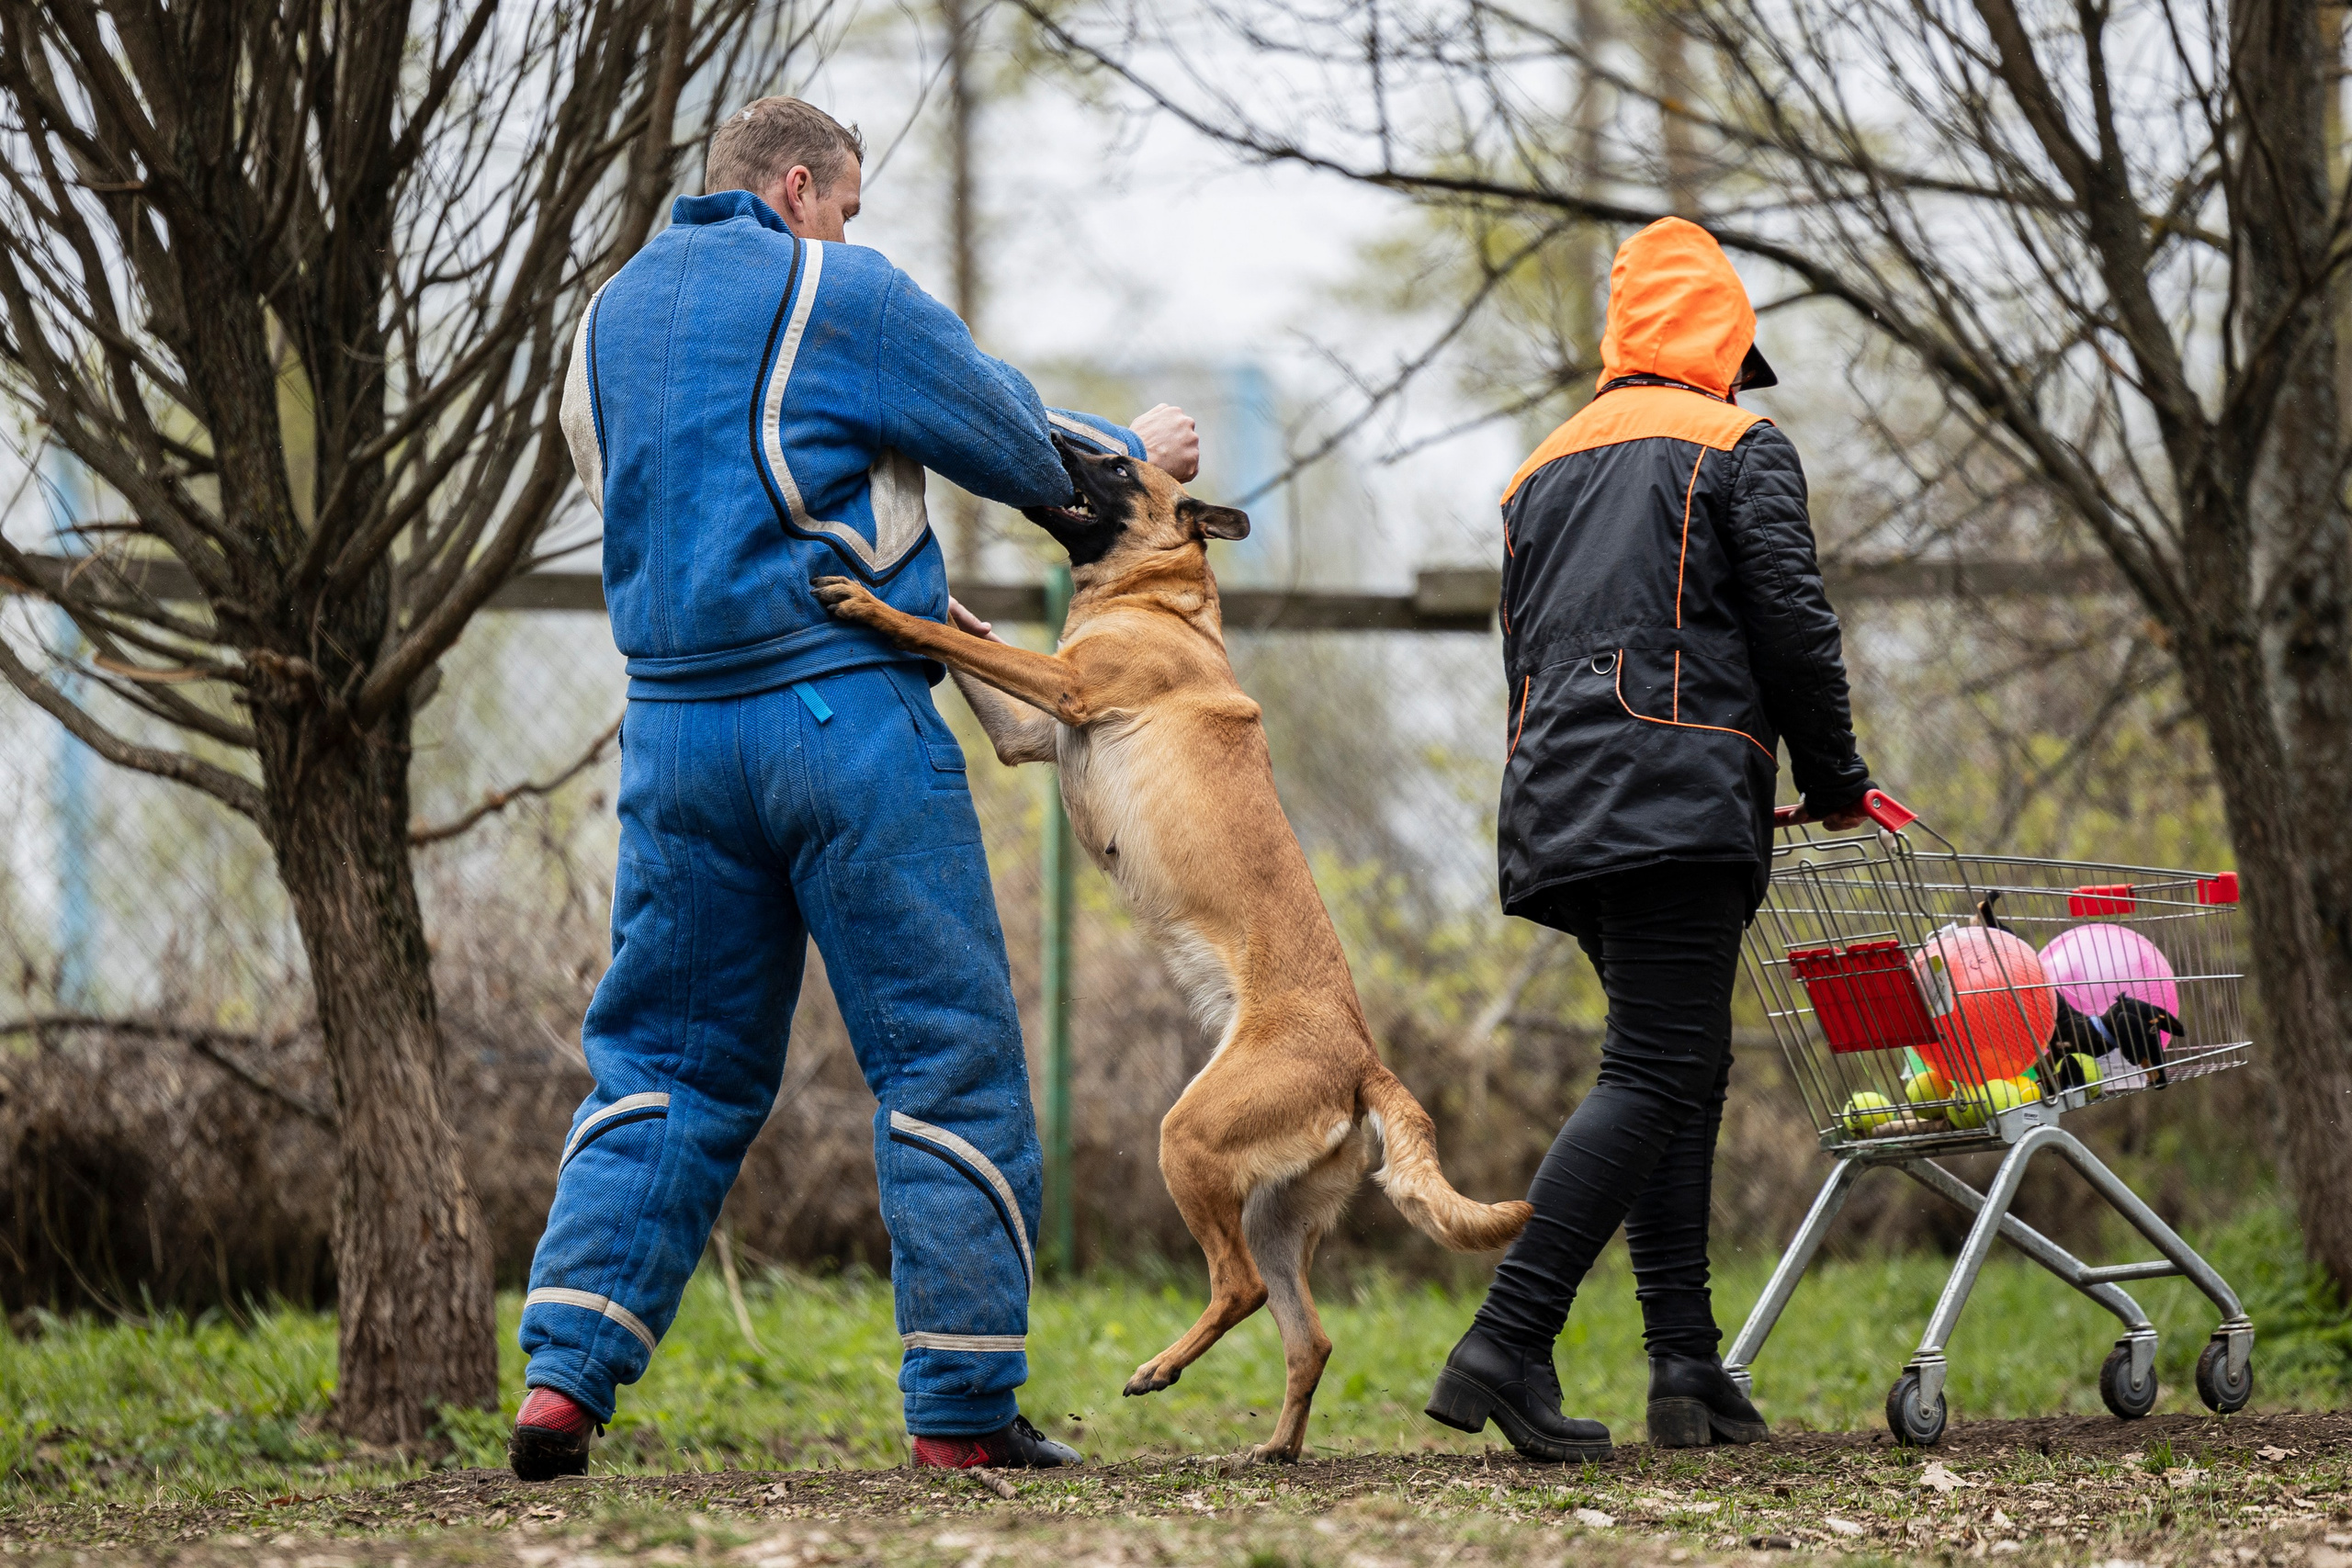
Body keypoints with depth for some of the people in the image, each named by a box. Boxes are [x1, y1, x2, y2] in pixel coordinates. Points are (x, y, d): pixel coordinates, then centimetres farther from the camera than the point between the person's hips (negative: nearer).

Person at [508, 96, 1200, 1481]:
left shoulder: (612, 317, 17)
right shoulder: (835, 293, -4)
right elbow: (1006, 433, 4)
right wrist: (1135, 456, 24)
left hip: (675, 728, 6)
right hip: (845, 711, -6)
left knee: (667, 1060, 11)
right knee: (950, 1054, 0)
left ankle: (566, 1370, -3)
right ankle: (964, 1406, -1)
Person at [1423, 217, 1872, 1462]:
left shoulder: (1542, 472, 25)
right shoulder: (1740, 449, 4)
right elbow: (1794, 629, -2)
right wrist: (1836, 784, 10)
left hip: (1555, 804, 8)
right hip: (1678, 794, -8)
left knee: (1682, 1072, 12)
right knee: (1656, 1073, -13)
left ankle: (1686, 1367, 3)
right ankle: (1505, 1343, -26)